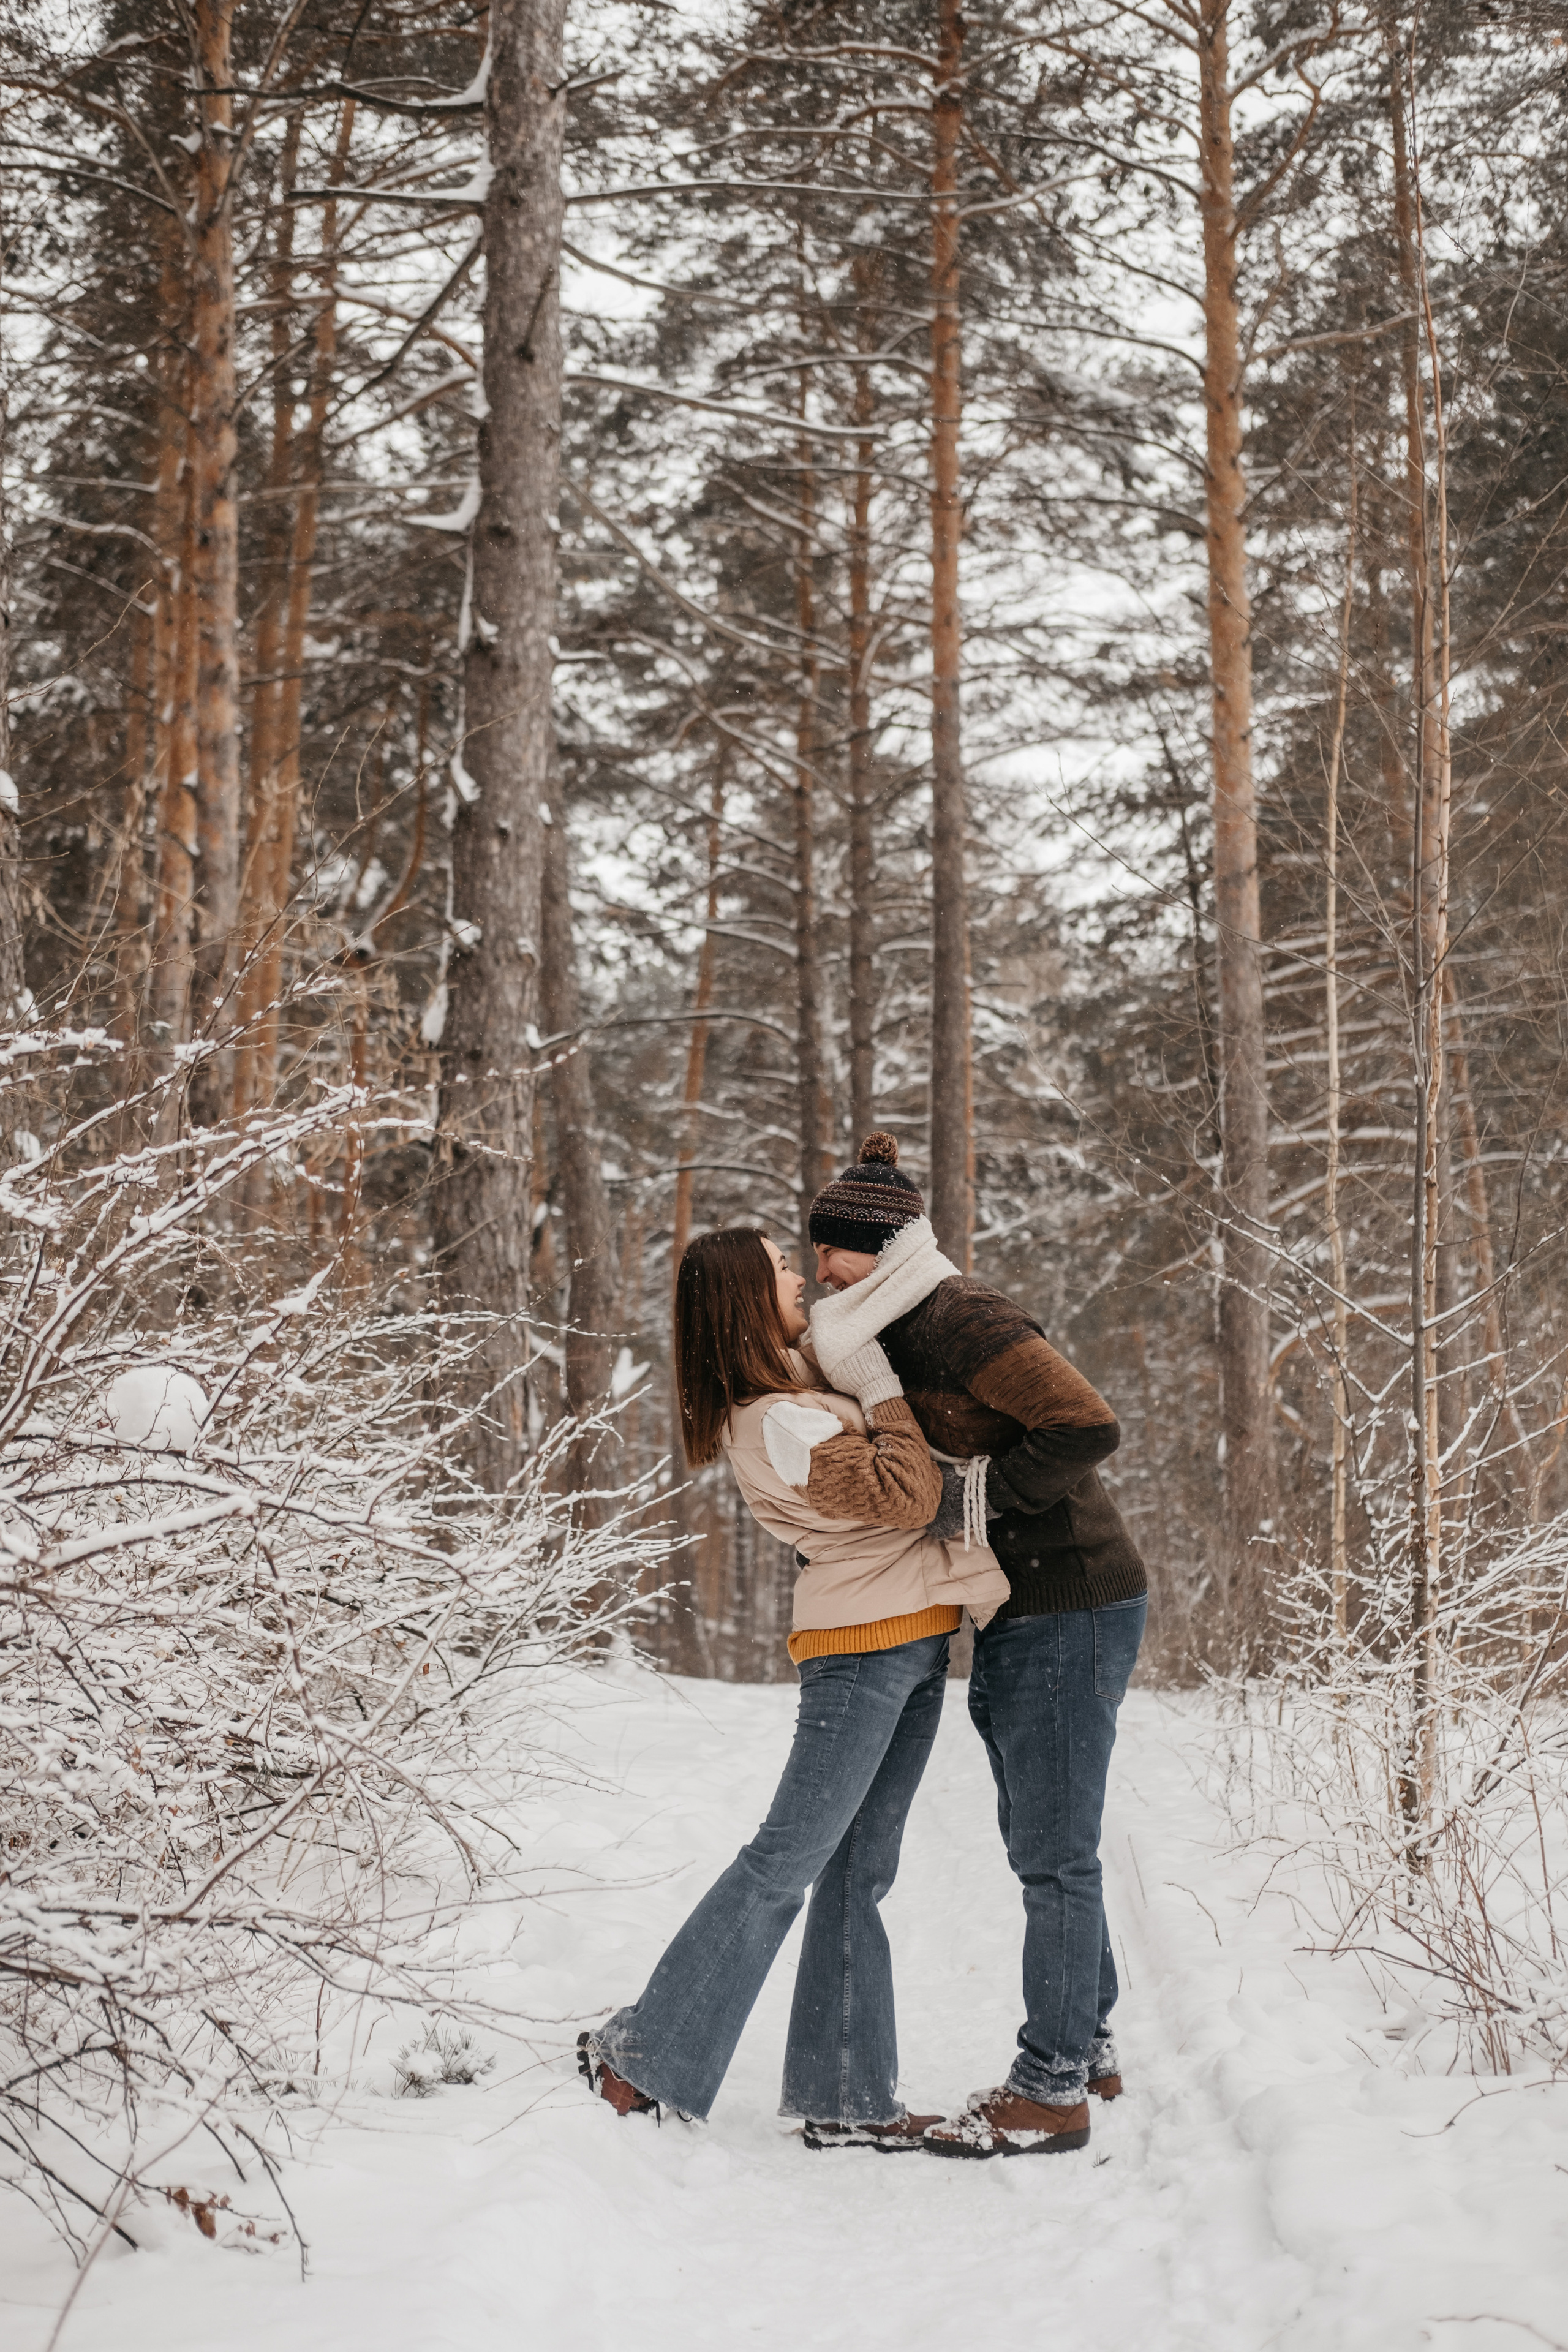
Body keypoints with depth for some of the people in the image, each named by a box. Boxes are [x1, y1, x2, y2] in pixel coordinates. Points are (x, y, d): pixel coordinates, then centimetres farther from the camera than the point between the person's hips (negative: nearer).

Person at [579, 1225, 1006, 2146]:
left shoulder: (797, 1382, 11)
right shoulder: (778, 1423, -19)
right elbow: (908, 1495, -18)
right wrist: (879, 1383, -12)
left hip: (913, 1644, 9)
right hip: (861, 1648, -9)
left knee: (860, 1868, 10)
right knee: (788, 1859, -4)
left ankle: (848, 2099, 15)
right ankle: (643, 2050, 7)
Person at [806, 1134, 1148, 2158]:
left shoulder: (964, 1321, -19)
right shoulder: (904, 1335, 11)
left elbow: (1088, 1427, -27)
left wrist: (973, 1494, -22)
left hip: (1074, 1607, -10)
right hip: (1021, 1612, 10)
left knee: (1055, 1852, -2)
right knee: (1039, 1841, 18)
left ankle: (1051, 2091, 7)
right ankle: (1088, 2044, 31)